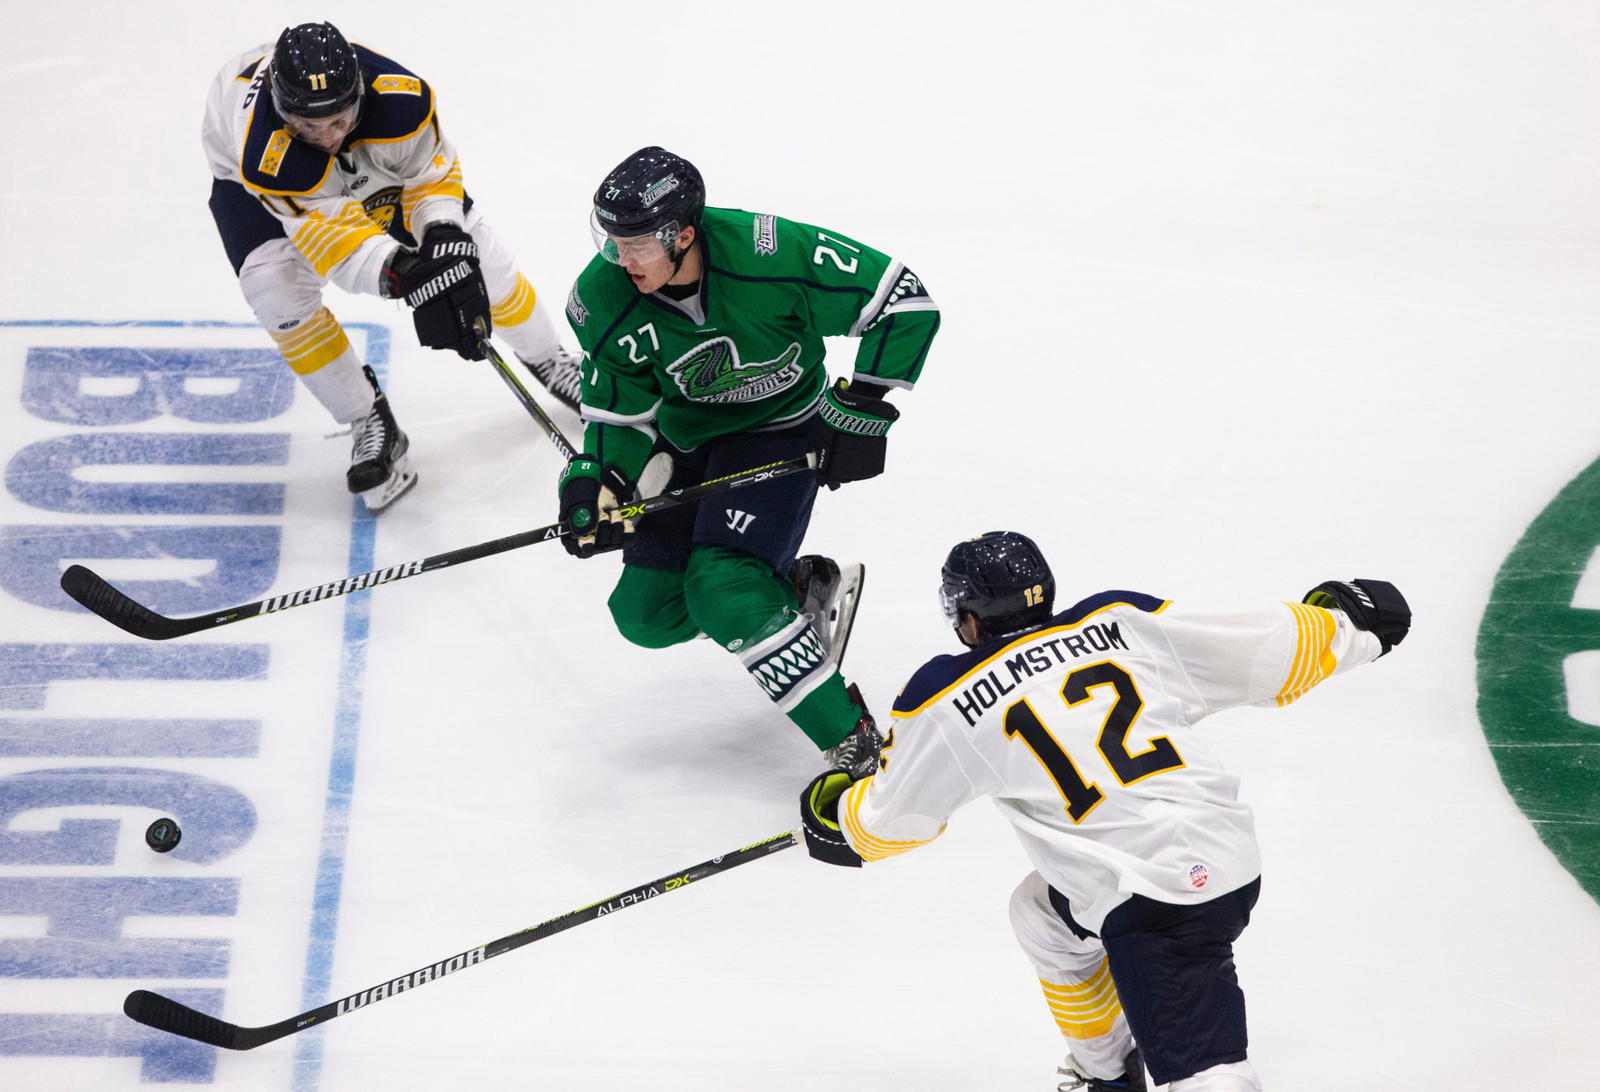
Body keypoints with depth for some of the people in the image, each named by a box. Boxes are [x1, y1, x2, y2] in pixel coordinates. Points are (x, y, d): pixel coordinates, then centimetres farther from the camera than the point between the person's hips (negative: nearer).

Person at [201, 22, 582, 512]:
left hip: (373, 163, 2)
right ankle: (369, 424, -6)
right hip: (250, 189, -2)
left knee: (471, 247, 0)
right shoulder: (264, 158, -46)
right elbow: (326, 236, -44)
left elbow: (432, 173, -21)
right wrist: (398, 271, -59)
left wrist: (443, 237, -38)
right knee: (277, 287, -25)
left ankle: (547, 360, 28)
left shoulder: (400, 99, -39)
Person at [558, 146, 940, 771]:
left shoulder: (768, 253, -31)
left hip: (781, 428, -6)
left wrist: (860, 408, -20)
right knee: (646, 614, 1)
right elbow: (622, 414, -5)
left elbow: (904, 300, -23)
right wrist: (595, 484, -23)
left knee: (722, 592, -26)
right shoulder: (604, 299, -18)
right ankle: (802, 586, 19)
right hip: (687, 438, 6)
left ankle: (856, 745, -17)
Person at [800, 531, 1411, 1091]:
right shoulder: (1124, 621, 9)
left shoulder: (945, 701, 1)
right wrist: (1340, 622, 30)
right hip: (1231, 857, 7)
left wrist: (832, 807, 36)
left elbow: (888, 822, 15)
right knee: (1041, 913, 28)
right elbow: (1268, 654, 12)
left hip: (1152, 905, -7)